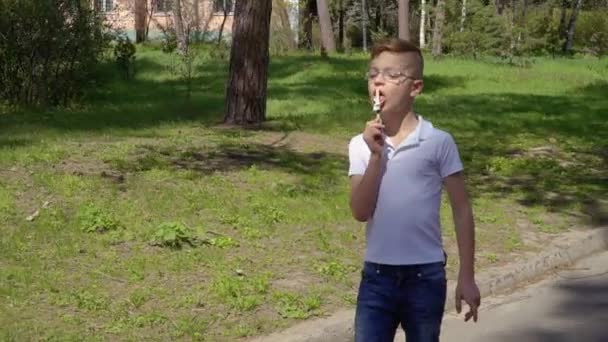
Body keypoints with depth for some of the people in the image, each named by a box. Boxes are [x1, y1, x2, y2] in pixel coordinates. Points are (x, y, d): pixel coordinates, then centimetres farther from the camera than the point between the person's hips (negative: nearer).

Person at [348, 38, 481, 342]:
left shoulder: (438, 142, -7)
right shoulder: (361, 145, 1)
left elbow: (461, 209, -2)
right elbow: (360, 212, -7)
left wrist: (466, 277, -3)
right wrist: (376, 155, -15)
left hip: (425, 276, -2)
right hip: (376, 276, 2)